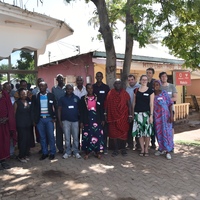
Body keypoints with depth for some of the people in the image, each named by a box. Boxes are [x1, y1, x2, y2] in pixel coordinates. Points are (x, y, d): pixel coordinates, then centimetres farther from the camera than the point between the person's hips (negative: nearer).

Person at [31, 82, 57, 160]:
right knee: (42, 137, 7)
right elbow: (33, 109, 5)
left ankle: (52, 153, 13)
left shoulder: (51, 95, 2)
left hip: (49, 118, -1)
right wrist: (34, 120, -1)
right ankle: (44, 153, 18)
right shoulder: (35, 96, 5)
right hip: (40, 119, 2)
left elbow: (55, 107, 5)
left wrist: (54, 117, -1)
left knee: (51, 136, 1)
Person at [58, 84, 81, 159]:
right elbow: (59, 110, 5)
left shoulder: (76, 98, 5)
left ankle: (76, 152, 16)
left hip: (75, 120, 0)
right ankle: (67, 152, 16)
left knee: (76, 137, 5)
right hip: (66, 121, 0)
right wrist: (59, 120, -2)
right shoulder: (62, 99, 5)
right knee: (67, 138, 5)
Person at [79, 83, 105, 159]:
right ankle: (87, 152, 15)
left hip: (96, 119, 1)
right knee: (87, 136, 2)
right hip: (87, 119, -1)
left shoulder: (97, 98, 6)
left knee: (98, 135, 1)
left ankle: (98, 152, 14)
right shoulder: (83, 98, 3)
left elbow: (101, 109, 7)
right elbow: (81, 111, 2)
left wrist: (102, 119, 2)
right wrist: (81, 121, -3)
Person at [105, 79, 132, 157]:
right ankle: (116, 149, 15)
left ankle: (123, 148, 20)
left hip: (123, 117, -1)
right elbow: (106, 104, 5)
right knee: (114, 133, 3)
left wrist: (130, 115, -3)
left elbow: (129, 105, 2)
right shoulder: (110, 93, 4)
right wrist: (106, 114, 1)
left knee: (123, 132, 4)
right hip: (113, 117, 1)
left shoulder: (125, 93, 2)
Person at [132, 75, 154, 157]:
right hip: (137, 113, 2)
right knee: (140, 131, 4)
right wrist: (132, 113, 7)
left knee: (147, 131, 0)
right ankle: (142, 149, 15)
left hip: (146, 113, -2)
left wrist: (151, 115, -9)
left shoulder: (150, 91, 1)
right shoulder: (136, 90, 8)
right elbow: (134, 102, 11)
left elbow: (151, 104, -2)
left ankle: (146, 149, 13)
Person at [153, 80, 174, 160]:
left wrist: (171, 115, -11)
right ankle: (161, 149, 23)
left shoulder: (164, 93, -4)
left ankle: (168, 151, 7)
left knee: (166, 132, -1)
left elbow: (170, 104, -4)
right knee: (159, 132, 9)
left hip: (165, 116, -3)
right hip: (156, 117, 3)